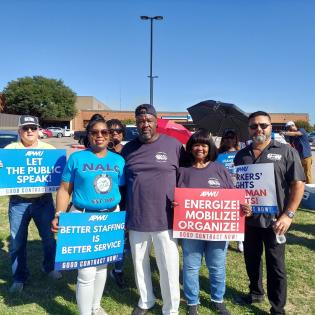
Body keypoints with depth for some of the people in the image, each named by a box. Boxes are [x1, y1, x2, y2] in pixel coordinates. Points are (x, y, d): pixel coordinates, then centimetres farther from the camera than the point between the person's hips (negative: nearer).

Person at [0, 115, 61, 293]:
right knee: (17, 242, 11)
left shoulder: (49, 149, 4)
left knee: (49, 237, 13)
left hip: (44, 201, 0)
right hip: (18, 203, 0)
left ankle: (49, 267, 38)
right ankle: (20, 277, 30)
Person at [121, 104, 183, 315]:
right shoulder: (128, 149, 5)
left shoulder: (174, 145, -4)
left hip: (165, 219, -3)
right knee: (140, 264, 19)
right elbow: (122, 183, 12)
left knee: (169, 268, 7)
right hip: (136, 219, 3)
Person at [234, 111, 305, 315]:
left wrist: (288, 215, -14)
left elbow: (298, 184, -7)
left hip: (274, 220, -4)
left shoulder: (286, 152, -4)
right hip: (248, 219, 4)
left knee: (276, 266, 8)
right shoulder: (241, 155, 7)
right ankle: (256, 292, 42)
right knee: (251, 260, 19)